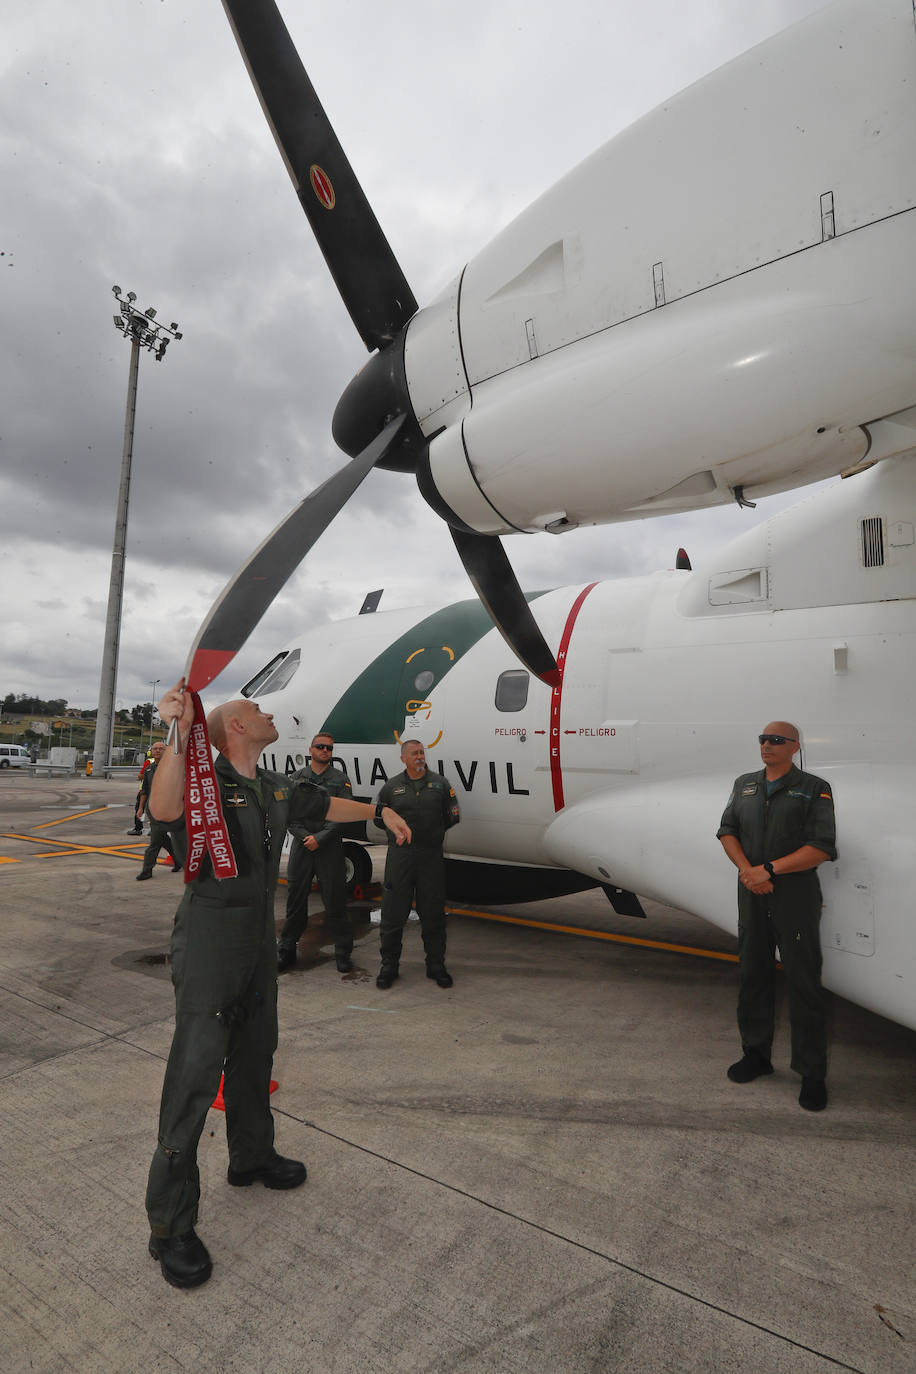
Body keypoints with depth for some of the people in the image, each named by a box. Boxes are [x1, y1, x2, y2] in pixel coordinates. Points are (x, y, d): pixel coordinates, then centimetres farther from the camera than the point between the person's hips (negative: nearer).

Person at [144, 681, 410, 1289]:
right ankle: (171, 1225, 11)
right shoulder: (205, 778, -14)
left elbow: (326, 804, 24)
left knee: (255, 1052, 21)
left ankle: (251, 1156, 42)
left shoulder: (278, 788, 9)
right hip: (210, 936, -8)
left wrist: (381, 812, 31)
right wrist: (180, 733, -45)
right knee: (197, 1068, -4)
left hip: (260, 938, 8)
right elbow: (165, 809, -36)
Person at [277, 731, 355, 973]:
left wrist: (319, 838, -13)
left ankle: (343, 953, 15)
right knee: (295, 899, 9)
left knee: (335, 901, 2)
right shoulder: (297, 777, 9)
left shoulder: (340, 779, 3)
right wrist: (305, 836, -10)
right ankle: (286, 950, 24)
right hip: (301, 846, 2)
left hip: (330, 847, -2)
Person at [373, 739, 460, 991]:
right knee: (393, 913, 3)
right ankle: (389, 965, 18)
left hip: (431, 856, 1)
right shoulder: (392, 786, 5)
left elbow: (453, 817, 11)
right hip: (399, 856, 0)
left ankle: (436, 965, 21)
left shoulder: (440, 783, 5)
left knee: (433, 914, 8)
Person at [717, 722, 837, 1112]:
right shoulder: (744, 784, 11)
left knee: (804, 984, 2)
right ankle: (756, 1054, 28)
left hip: (796, 897, -4)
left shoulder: (814, 789, -3)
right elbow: (727, 831, 6)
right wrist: (746, 869, -11)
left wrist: (769, 869, -18)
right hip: (752, 894, 4)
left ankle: (812, 1074, 15)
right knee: (753, 976, 13)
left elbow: (821, 847, -12)